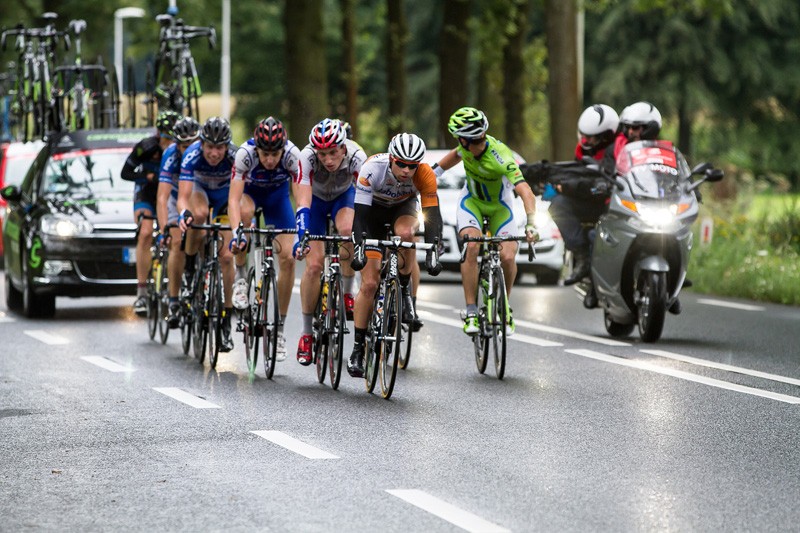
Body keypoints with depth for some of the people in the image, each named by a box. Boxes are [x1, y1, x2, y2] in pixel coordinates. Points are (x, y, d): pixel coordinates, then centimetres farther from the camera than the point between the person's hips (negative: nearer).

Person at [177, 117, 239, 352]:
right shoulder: (192, 155, -35)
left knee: (226, 256, -13)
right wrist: (183, 214, -61)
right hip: (200, 189, 0)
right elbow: (183, 196, -40)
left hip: (225, 194, 0)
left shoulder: (234, 156, -34)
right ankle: (189, 266, -12)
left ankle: (226, 321, -5)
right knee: (199, 214, -38)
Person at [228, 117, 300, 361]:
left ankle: (279, 328, 1)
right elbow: (234, 199, -40)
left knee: (288, 258, -13)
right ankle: (241, 277, -16)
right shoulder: (245, 154, -36)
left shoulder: (292, 155, -34)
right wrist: (237, 233, -54)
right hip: (249, 191, -1)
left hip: (277, 194, 1)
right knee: (245, 212, -38)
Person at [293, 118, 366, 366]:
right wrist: (301, 237, -55)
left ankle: (347, 292, -11)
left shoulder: (356, 157, -36)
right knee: (314, 264, -13)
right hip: (316, 199, 0)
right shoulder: (307, 157, -37)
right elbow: (303, 205, -42)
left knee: (348, 230, -34)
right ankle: (306, 332, 2)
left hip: (344, 196, 0)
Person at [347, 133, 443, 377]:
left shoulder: (425, 174, -31)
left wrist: (433, 253, -46)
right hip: (374, 210, -1)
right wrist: (359, 248, -50)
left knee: (405, 233, -38)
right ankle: (358, 348, 3)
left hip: (404, 207, 1)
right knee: (369, 284, -10)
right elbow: (360, 213, -38)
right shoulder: (373, 168, -35)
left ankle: (405, 290, -14)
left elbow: (433, 215, -34)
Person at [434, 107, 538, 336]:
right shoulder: (466, 145, -21)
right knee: (471, 246, -26)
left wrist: (531, 223, -58)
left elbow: (525, 191, -45)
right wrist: (434, 172, 8)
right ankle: (471, 312, -21)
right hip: (472, 201, 2)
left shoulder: (501, 156, -35)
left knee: (508, 257, -19)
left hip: (499, 206, -2)